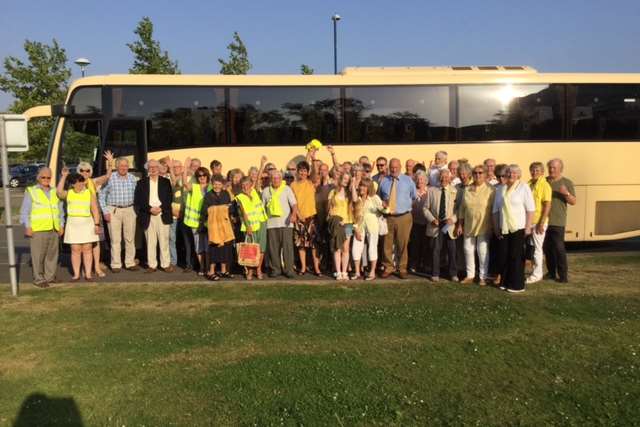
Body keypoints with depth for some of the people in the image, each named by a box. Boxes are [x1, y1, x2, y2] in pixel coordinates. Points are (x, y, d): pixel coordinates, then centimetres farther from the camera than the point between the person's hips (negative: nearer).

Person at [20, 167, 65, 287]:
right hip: (37, 230, -4)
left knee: (52, 254, 7)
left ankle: (50, 276, 17)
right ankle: (39, 279, 5)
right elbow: (24, 211, 0)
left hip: (54, 229, 4)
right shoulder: (31, 191, 3)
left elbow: (60, 210, 20)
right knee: (38, 255, -3)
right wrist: (27, 227, -7)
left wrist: (61, 225, 13)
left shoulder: (55, 192, 16)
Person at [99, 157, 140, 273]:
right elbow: (101, 195, 3)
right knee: (115, 239, 0)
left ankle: (130, 263, 16)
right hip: (113, 210, -3)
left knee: (130, 238, 6)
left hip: (129, 210, 3)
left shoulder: (133, 178, 6)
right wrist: (105, 211, -3)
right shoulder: (110, 178, -3)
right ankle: (116, 265, 9)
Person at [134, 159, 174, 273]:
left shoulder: (166, 182, 10)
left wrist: (160, 208, -10)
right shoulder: (141, 183, 8)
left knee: (164, 241, 1)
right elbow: (137, 200, 2)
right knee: (150, 242, 2)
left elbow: (170, 198, 4)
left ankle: (166, 264, 7)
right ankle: (152, 265, 9)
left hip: (163, 215, 0)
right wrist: (149, 209, -11)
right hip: (148, 216, 0)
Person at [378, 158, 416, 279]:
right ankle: (388, 268, 18)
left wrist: (406, 204, 5)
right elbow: (379, 197, 17)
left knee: (403, 245, 3)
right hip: (388, 217, 1)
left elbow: (414, 196, 14)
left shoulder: (408, 180, 6)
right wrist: (382, 203, -2)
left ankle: (402, 269, 16)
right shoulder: (383, 181, 8)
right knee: (387, 244, 3)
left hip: (404, 217, -1)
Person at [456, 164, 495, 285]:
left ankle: (483, 277, 12)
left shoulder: (490, 190, -5)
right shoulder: (466, 190, 8)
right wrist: (460, 225, 9)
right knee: (468, 250, 8)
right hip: (468, 226, 4)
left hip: (484, 227, -4)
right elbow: (462, 208, 11)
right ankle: (470, 275, 21)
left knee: (482, 251, 0)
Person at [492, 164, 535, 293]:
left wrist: (528, 227, -12)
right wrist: (496, 227, 11)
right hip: (504, 228, 4)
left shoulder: (524, 188, -2)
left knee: (516, 256, 0)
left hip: (518, 227, -4)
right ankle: (506, 282, 19)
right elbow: (496, 210, 15)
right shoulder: (501, 189, 13)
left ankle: (517, 285, 9)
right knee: (506, 255, 8)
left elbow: (530, 209, -7)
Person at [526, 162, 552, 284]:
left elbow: (547, 205, -14)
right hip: (529, 221, 7)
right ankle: (534, 271, 26)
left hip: (538, 221, -7)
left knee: (537, 248, 1)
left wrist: (542, 223, -18)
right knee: (531, 247, 13)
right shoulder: (529, 183, 9)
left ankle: (537, 274, 11)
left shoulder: (544, 185, -10)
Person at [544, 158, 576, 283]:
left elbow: (573, 202, -1)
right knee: (547, 248, 9)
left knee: (559, 248, -7)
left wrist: (566, 193, -20)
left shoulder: (567, 183, 2)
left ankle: (563, 275, -2)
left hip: (557, 221, -4)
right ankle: (551, 273, 19)